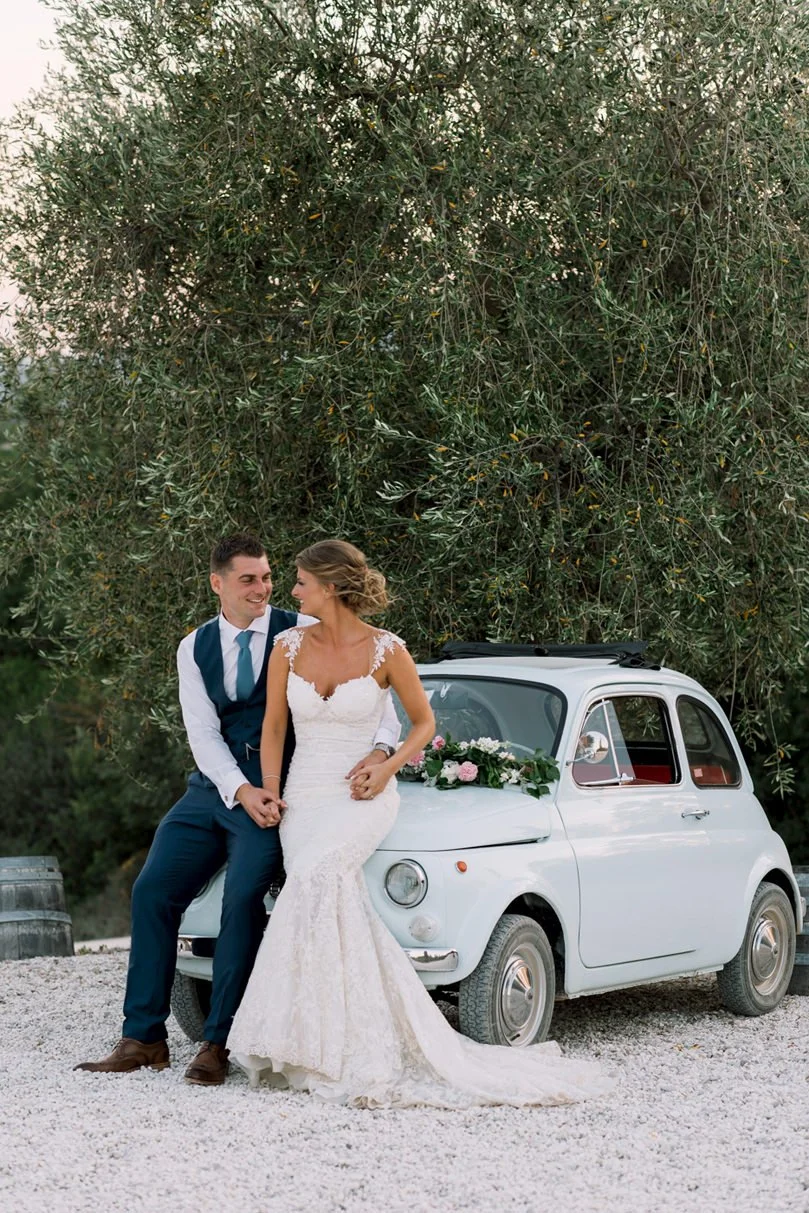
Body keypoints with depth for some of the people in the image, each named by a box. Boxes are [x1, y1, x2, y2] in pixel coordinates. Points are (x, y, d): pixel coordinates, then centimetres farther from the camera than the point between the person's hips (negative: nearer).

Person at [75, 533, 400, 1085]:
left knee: (243, 900, -19)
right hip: (214, 787, 5)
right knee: (152, 892, -2)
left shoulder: (303, 635, -4)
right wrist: (241, 790, -17)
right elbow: (203, 733, 0)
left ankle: (219, 1042, -11)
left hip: (276, 791, -5)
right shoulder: (195, 648, 8)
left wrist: (379, 749, -29)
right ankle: (144, 1038, 5)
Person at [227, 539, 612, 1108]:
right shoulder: (289, 647, 4)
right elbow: (273, 727, 15)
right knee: (345, 919, -17)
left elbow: (425, 722, 7)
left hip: (363, 799, -4)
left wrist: (389, 767, -10)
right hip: (304, 799, 4)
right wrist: (270, 787, 0)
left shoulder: (387, 650, -5)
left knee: (315, 875, -33)